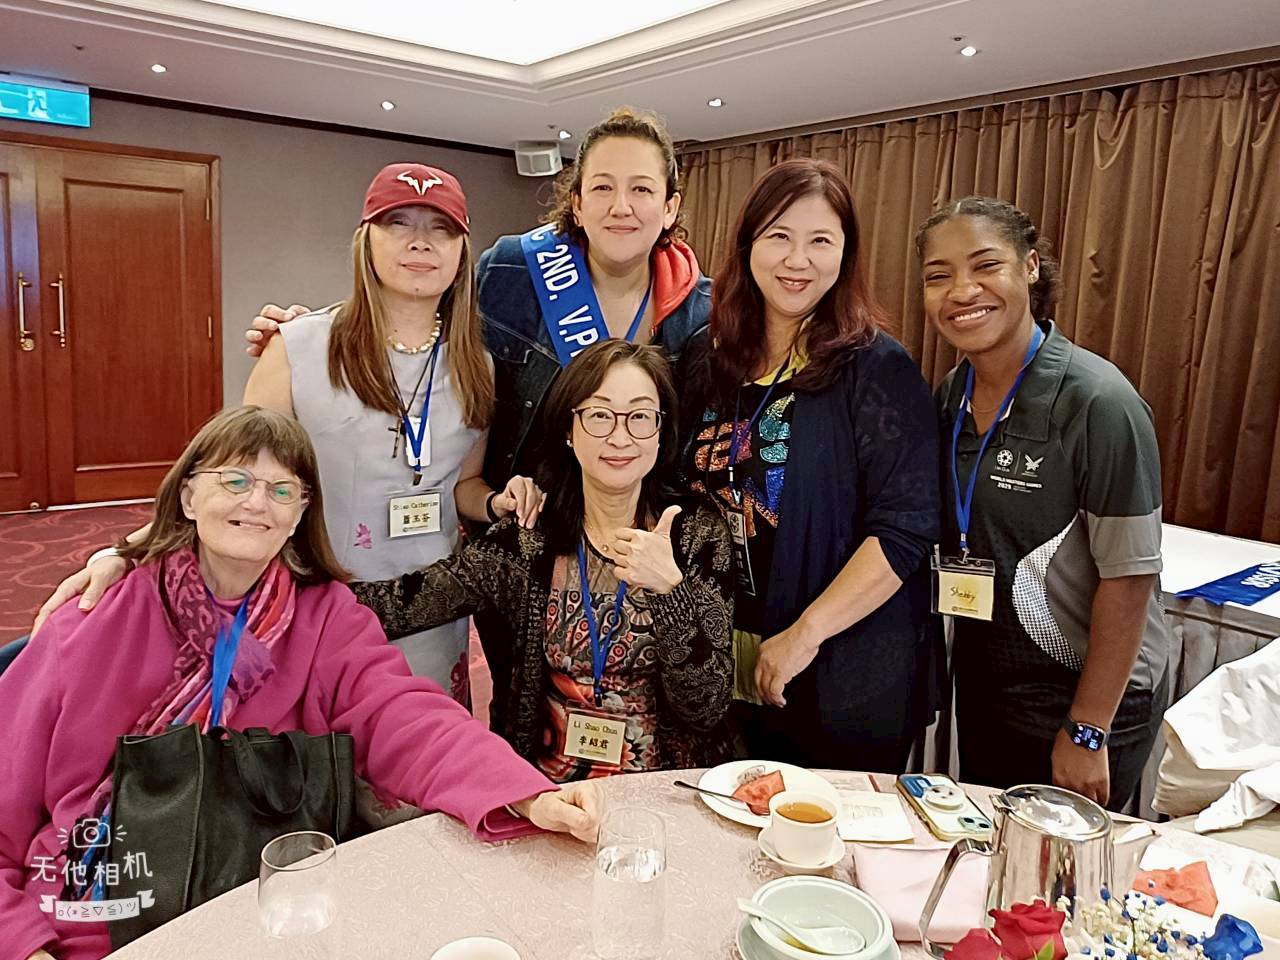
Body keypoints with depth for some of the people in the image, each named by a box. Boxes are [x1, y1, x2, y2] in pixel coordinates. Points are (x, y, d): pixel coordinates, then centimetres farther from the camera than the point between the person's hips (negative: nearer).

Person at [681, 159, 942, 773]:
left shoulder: (877, 369, -11)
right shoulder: (710, 365, 5)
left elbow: (905, 530, -16)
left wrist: (805, 634, -20)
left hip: (844, 681, -4)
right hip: (725, 668, 5)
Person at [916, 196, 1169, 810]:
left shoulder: (1098, 403, -21)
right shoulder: (949, 397, -1)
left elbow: (1129, 576, -19)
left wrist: (1087, 732, -16)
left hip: (1085, 696, -6)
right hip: (982, 687, 6)